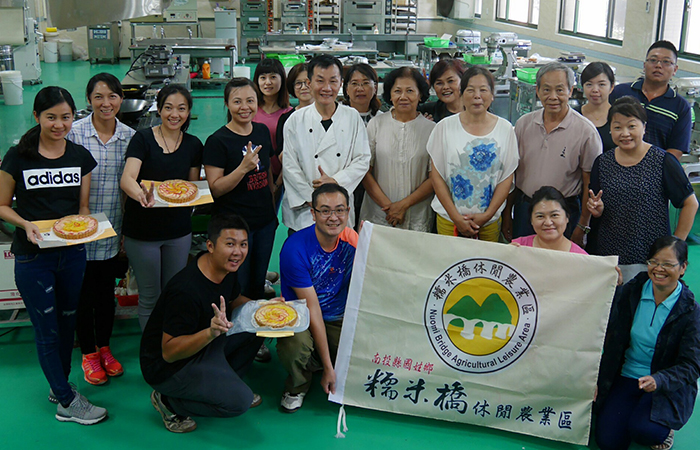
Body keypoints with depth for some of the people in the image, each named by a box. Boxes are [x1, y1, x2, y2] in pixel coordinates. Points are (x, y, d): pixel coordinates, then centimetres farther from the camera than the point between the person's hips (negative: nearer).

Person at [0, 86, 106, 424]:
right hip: (33, 257, -4)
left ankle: (59, 386, 37)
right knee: (47, 330, 5)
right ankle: (67, 403, 18)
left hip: (72, 253, 4)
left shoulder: (80, 156, 1)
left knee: (67, 323, 17)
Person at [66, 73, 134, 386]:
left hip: (113, 230, 3)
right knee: (83, 292, 9)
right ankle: (88, 353, 28)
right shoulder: (74, 132, -9)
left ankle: (104, 347, 35)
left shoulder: (129, 137, 1)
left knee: (106, 290, 16)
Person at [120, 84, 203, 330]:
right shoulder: (143, 139, -10)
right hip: (142, 231, -3)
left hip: (179, 231, 3)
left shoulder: (193, 145, 3)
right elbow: (127, 178, -23)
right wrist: (141, 194, -44)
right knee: (150, 297, 8)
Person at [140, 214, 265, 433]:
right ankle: (169, 401, -2)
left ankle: (224, 383, 12)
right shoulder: (186, 290, -33)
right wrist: (211, 333, -43)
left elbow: (234, 300, 15)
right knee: (239, 401, -24)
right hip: (169, 366, -9)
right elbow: (169, 352, -28)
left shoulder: (226, 267, -6)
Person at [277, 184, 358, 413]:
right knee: (294, 346, -36)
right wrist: (328, 366, -20)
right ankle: (298, 385, 2)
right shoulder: (295, 248, -21)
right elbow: (312, 309, -21)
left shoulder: (352, 239, -6)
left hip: (340, 319, 4)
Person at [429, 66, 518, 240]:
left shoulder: (505, 129, 1)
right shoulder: (445, 127, -2)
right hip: (449, 220, 0)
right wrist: (456, 217, -9)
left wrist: (487, 215, -8)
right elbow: (436, 176, -2)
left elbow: (507, 178, 1)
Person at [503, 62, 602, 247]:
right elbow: (513, 172, 10)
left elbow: (590, 184, -7)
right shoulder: (524, 123, 3)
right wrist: (507, 212, 9)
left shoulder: (585, 131, -10)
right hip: (524, 208, 4)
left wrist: (581, 228, -8)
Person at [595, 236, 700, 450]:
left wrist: (658, 380, -30)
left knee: (643, 430, -29)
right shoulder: (630, 292, -3)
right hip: (626, 377, 3)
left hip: (668, 385, -3)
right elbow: (611, 339, 0)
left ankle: (665, 427, 9)